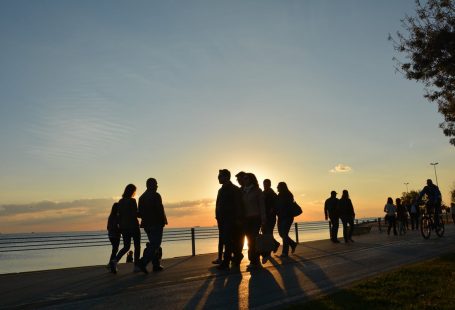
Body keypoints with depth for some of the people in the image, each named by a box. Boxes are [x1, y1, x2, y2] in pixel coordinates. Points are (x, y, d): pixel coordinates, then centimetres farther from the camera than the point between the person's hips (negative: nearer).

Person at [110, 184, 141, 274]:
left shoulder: (120, 201, 7)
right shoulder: (132, 201, -13)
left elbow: (119, 215, 9)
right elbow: (135, 214, -18)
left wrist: (120, 226, 16)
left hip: (123, 227, 6)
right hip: (133, 226, -6)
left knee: (126, 247, 12)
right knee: (137, 246, 10)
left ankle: (115, 260, -11)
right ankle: (136, 266, 12)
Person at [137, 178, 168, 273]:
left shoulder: (142, 197, 11)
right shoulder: (156, 195, -11)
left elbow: (139, 213, 11)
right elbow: (160, 210, -16)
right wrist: (164, 221, -4)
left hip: (146, 224, 8)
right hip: (156, 224, -8)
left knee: (153, 244, 16)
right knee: (155, 245, -6)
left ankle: (156, 265, 17)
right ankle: (143, 262, -20)